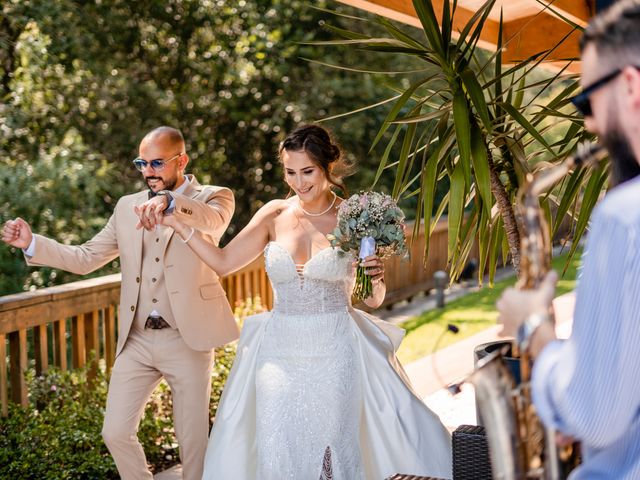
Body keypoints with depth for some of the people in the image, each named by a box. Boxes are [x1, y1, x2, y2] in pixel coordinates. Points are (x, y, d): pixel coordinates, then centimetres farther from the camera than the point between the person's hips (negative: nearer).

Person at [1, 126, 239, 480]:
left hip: (186, 340, -4)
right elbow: (85, 258, 10)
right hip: (136, 341, 4)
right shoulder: (128, 207, 11)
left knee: (193, 440, 6)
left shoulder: (212, 198, -2)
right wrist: (32, 243, -4)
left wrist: (169, 201, -46)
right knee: (115, 433, 3)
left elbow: (214, 220, -27)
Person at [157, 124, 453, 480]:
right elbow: (223, 262, 3)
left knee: (334, 451, 4)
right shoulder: (275, 215, 2)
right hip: (279, 352, 2)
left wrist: (377, 280, -19)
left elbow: (373, 300, 2)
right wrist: (177, 223, -2)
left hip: (335, 352, -2)